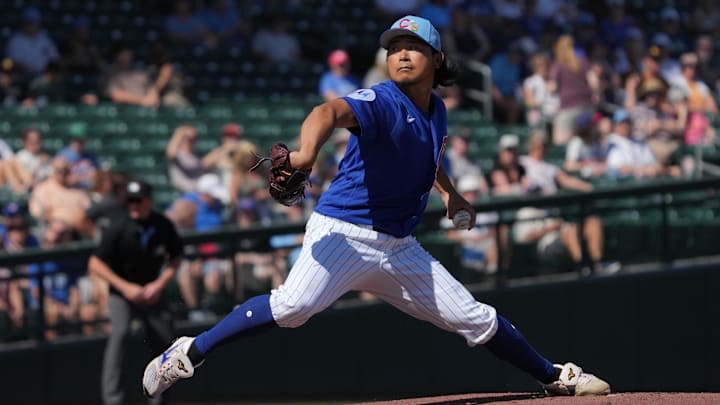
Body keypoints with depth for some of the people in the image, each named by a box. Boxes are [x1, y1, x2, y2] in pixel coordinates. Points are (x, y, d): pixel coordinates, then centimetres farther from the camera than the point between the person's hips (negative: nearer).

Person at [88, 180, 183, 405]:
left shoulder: (163, 226, -9)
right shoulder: (119, 230, -19)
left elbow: (175, 258, 6)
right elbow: (95, 264, -16)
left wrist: (161, 283, -11)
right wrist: (124, 287, -22)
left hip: (152, 292, 4)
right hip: (122, 294, -4)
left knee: (165, 340, 2)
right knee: (119, 333, -28)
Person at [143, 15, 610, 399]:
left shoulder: (437, 111, 10)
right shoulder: (382, 102, -14)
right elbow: (333, 111, -37)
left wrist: (449, 190, 24)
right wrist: (307, 152, -57)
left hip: (399, 247, 7)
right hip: (344, 231, -7)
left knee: (477, 318, 9)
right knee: (295, 304, -31)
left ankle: (554, 377, 27)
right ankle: (189, 353, -22)